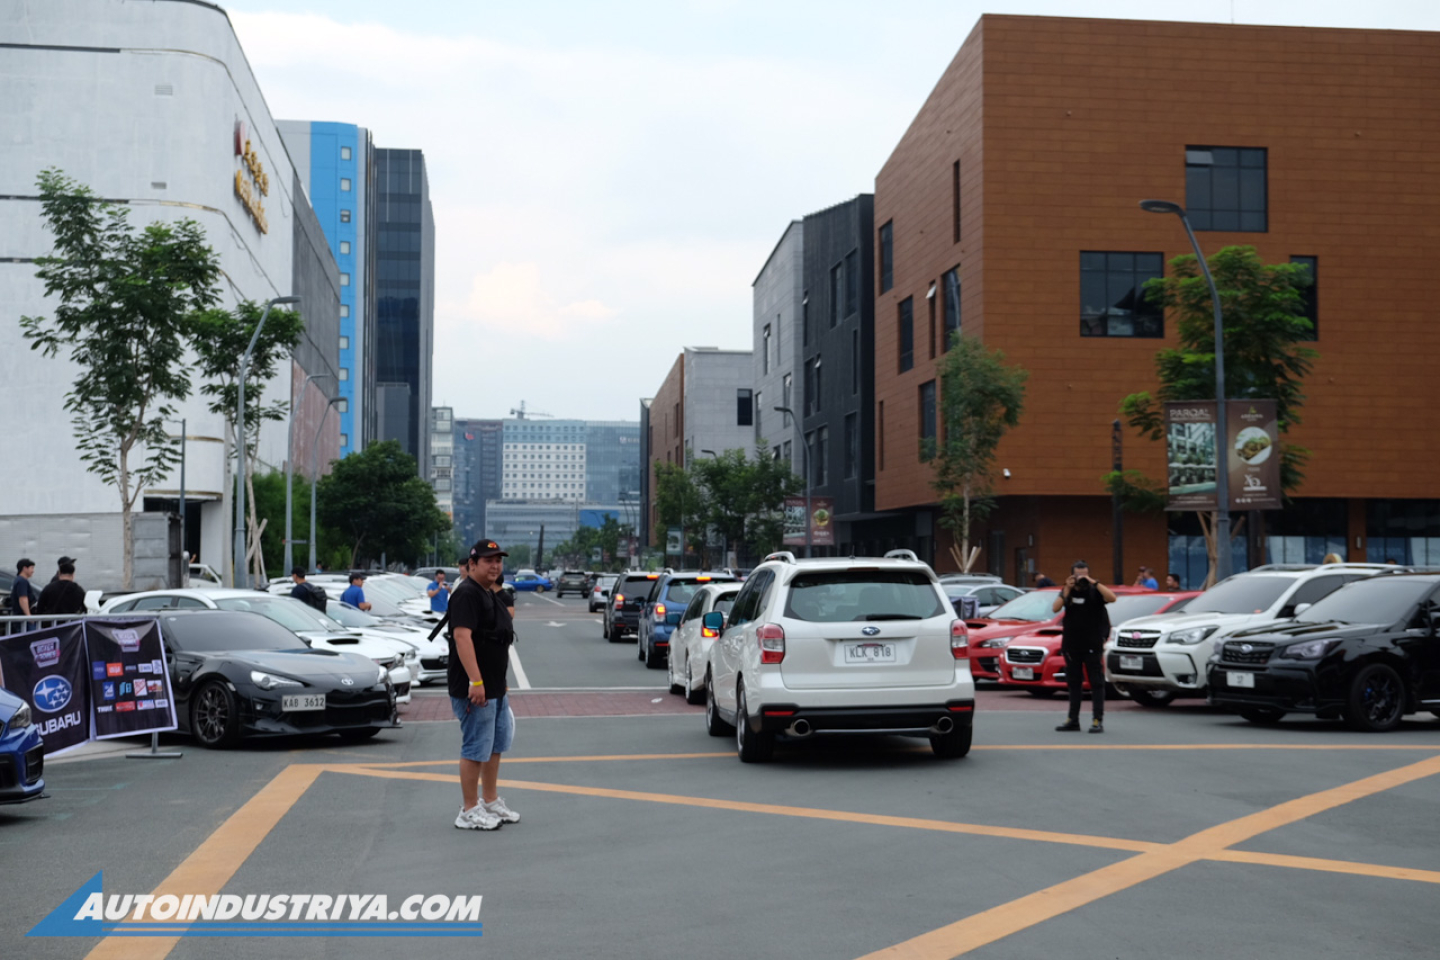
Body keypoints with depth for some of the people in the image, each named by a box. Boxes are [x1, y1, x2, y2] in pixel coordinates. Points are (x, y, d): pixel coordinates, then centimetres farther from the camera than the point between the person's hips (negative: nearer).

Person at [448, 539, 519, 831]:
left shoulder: (492, 595, 16)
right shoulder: (467, 595, -15)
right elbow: (462, 636, -26)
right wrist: (475, 681, -32)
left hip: (496, 687, 10)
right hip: (474, 687, -10)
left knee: (496, 746, 17)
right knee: (476, 749, -5)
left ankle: (491, 803, 28)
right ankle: (469, 811, 3)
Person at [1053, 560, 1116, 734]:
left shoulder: (1094, 591, -4)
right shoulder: (1067, 591, 7)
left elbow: (1112, 598, -23)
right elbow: (1055, 608, -8)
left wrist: (1094, 583, -24)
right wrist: (1067, 590, -16)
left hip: (1092, 645, -5)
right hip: (1071, 644, 5)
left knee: (1096, 682, -4)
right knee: (1074, 683, 11)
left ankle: (1098, 721, -5)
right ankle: (1073, 720, 18)